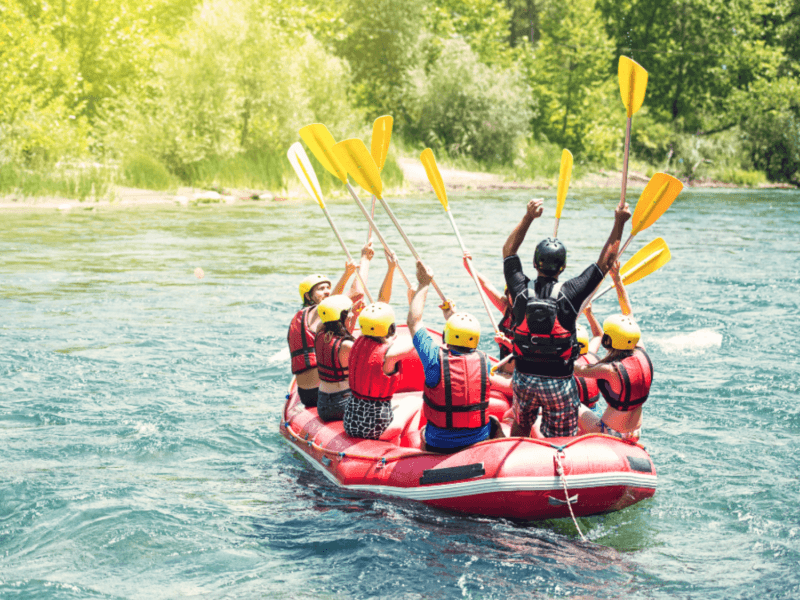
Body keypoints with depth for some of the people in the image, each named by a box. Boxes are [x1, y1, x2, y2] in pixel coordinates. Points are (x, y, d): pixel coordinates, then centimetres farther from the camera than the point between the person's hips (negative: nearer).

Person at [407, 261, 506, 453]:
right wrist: (451, 314, 27)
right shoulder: (484, 361, -11)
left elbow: (413, 322, -3)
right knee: (494, 422, 33)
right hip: (478, 444, 1)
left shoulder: (436, 359, -18)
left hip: (438, 447, -1)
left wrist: (423, 284, 8)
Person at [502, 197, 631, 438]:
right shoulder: (569, 293, -15)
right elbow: (605, 262, -6)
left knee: (520, 428, 26)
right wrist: (619, 223, -3)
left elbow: (508, 251, 5)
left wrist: (528, 217, 2)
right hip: (558, 383, -2)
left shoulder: (521, 292, -9)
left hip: (524, 379, 3)